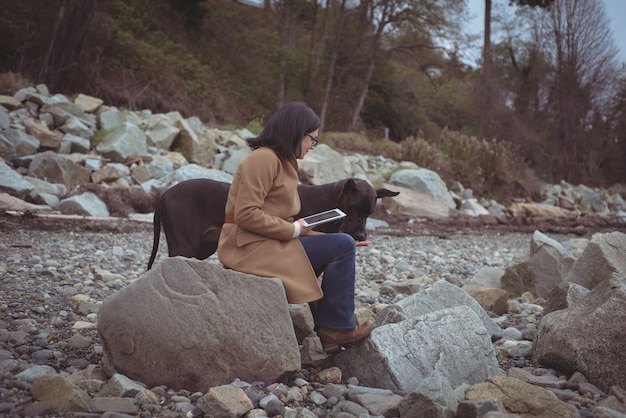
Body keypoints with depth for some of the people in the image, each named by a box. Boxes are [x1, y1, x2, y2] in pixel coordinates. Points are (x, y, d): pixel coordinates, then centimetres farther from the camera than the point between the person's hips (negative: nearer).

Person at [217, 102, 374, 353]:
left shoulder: (283, 162, 17)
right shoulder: (263, 158, -12)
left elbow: (281, 222, 13)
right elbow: (246, 215, -21)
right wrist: (294, 230, -14)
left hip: (265, 245, 10)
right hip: (249, 248, -10)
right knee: (342, 246, -11)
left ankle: (326, 330, 13)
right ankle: (337, 328, 0)